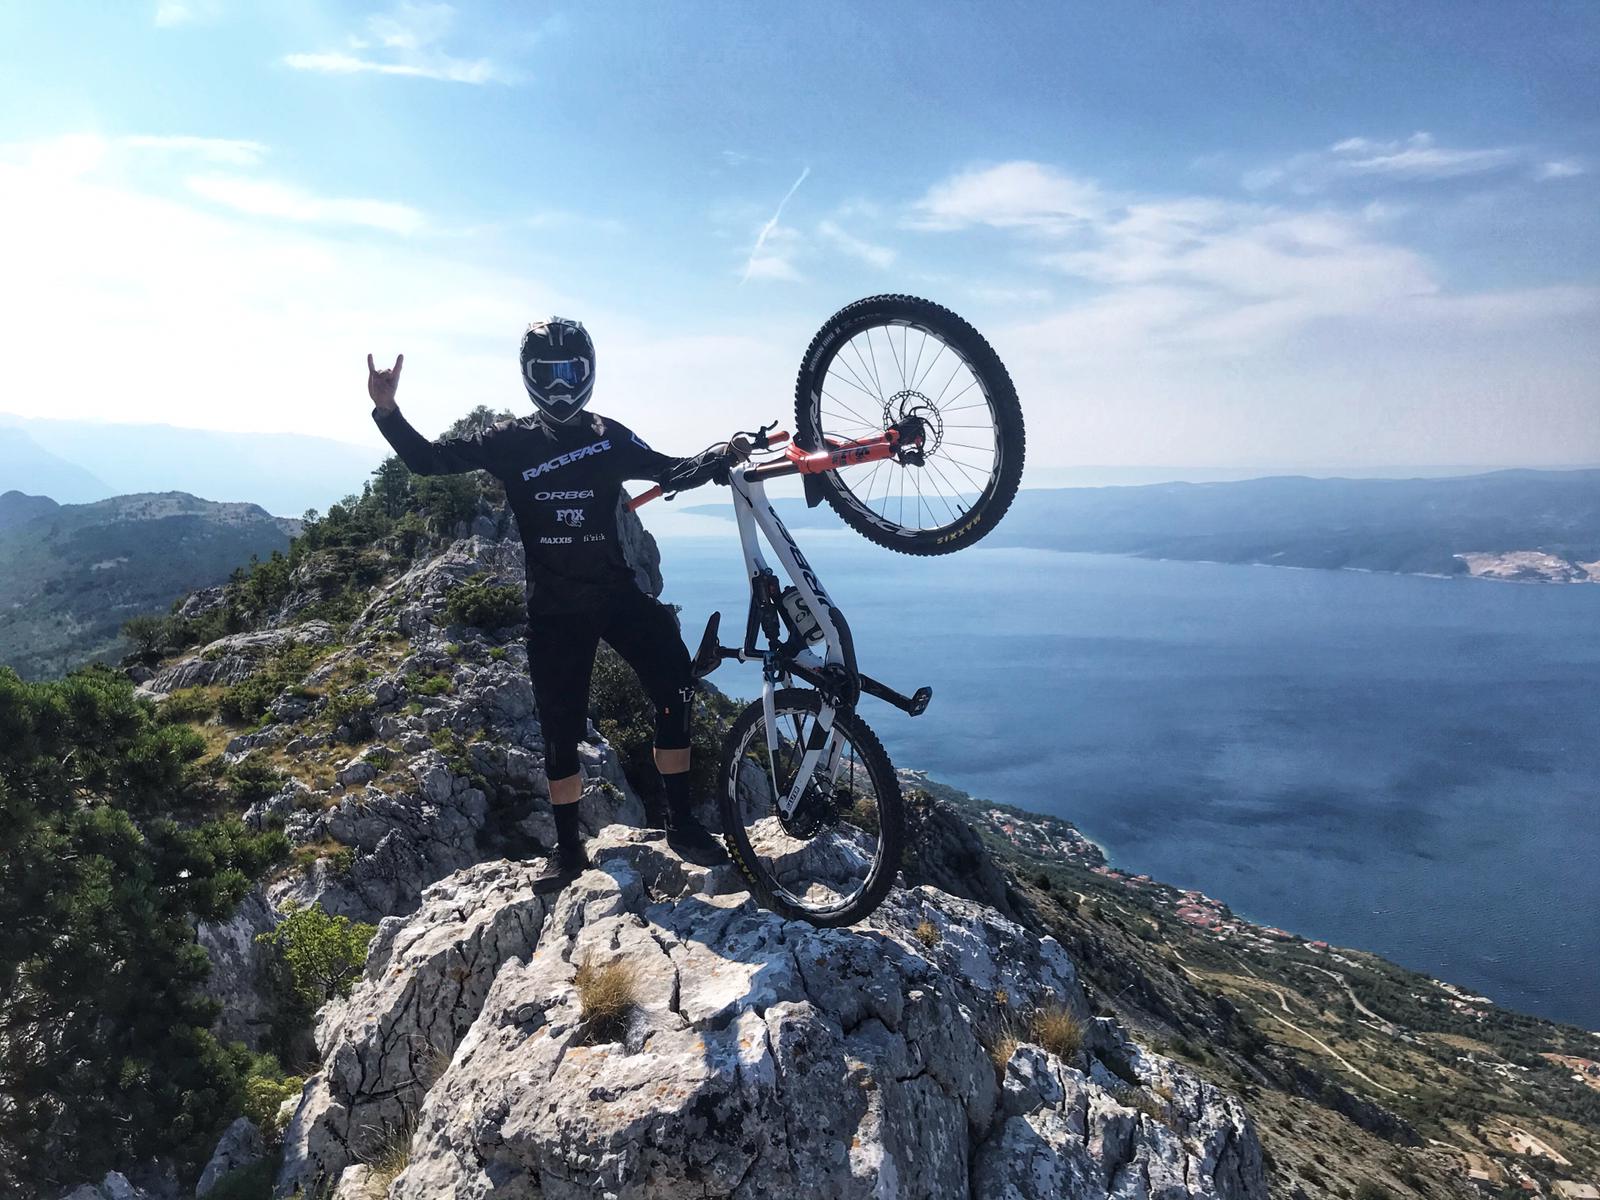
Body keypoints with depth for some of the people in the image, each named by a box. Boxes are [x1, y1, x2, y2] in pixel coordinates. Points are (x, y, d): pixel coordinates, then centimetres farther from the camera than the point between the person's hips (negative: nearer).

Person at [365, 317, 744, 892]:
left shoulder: (610, 436, 4)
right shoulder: (510, 441, 0)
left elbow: (669, 472, 7)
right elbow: (429, 460, -1)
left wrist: (717, 458, -12)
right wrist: (387, 412, -17)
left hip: (618, 593, 1)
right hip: (554, 609, -1)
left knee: (676, 688, -14)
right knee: (560, 731, 5)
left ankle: (682, 822, 1)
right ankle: (568, 849, 22)